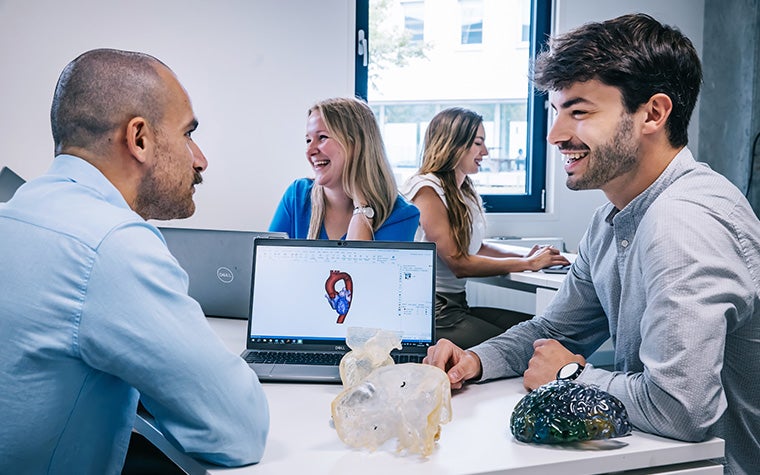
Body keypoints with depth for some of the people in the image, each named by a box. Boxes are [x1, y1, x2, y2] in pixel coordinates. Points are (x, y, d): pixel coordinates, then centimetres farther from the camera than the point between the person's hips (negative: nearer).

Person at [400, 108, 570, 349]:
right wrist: (528, 264, -10)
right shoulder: (426, 190, -10)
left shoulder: (465, 191, 17)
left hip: (457, 305, 8)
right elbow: (458, 263, -15)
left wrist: (524, 256, 2)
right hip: (431, 311, -8)